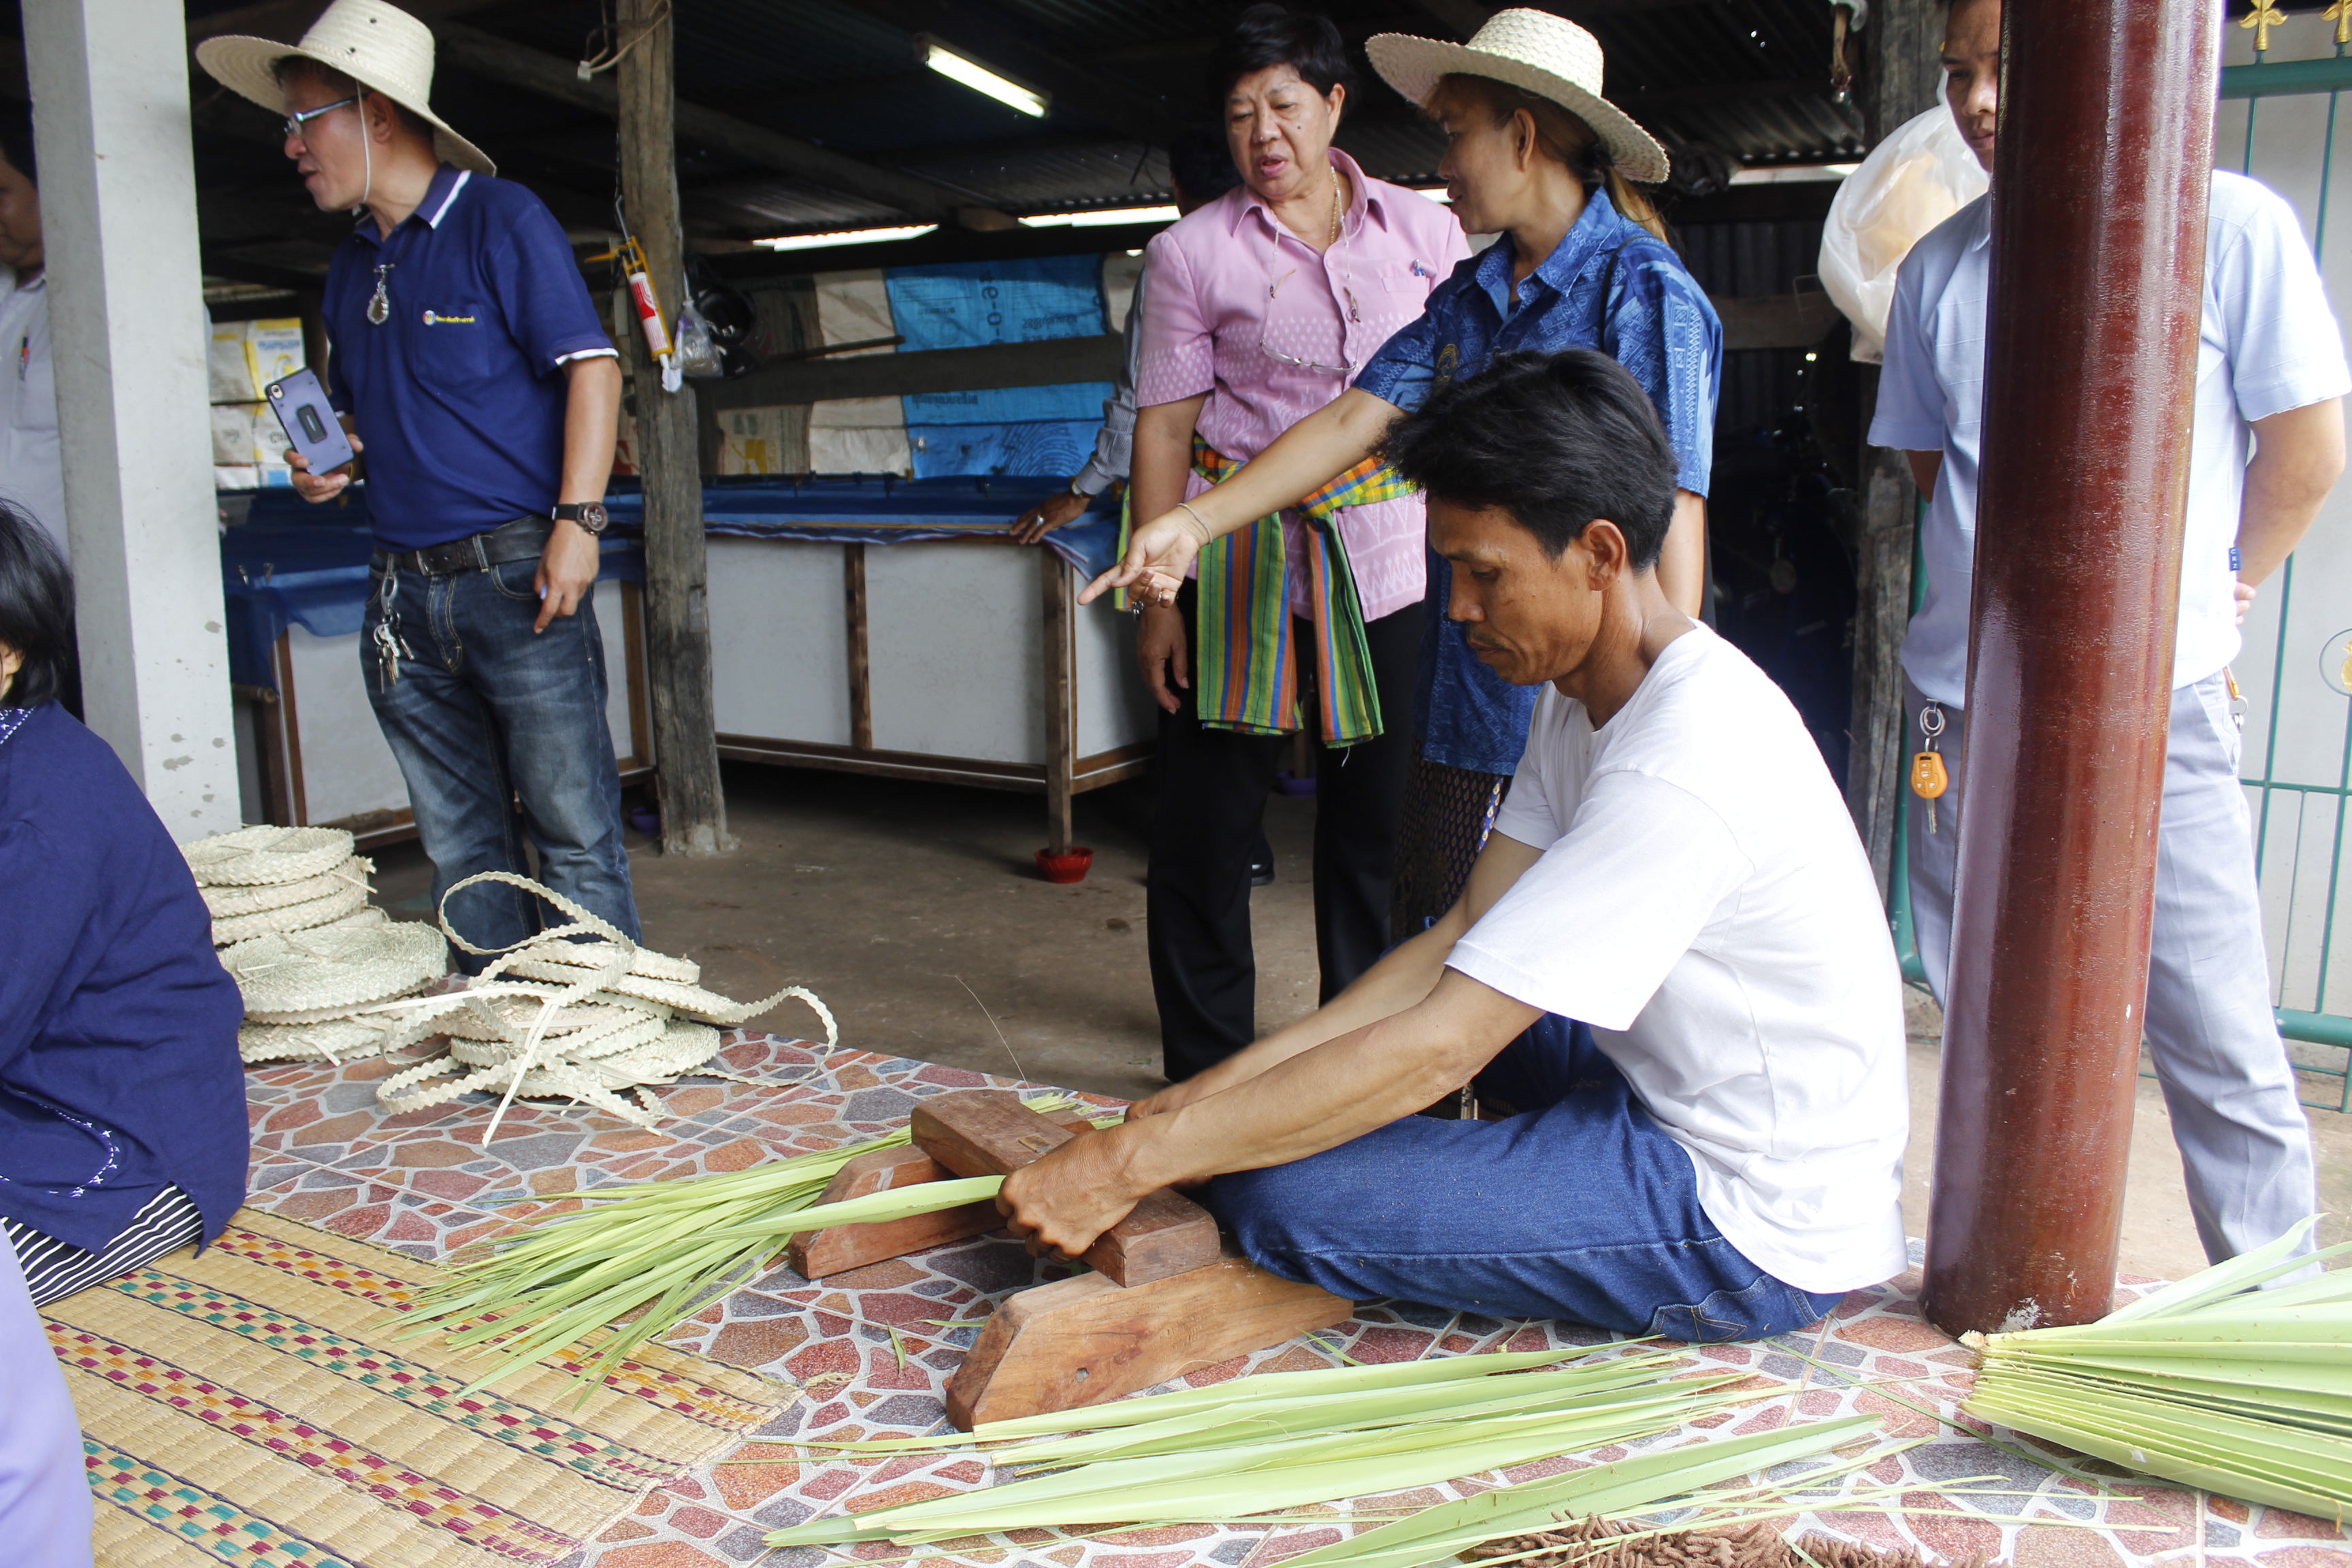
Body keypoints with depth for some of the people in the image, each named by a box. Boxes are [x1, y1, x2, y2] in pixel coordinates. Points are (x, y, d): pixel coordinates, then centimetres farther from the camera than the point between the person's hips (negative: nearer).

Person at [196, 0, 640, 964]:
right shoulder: (352, 264, 19)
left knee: (573, 831, -4)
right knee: (461, 846, 11)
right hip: (404, 589, 7)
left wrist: (576, 523, -17)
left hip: (514, 574, -7)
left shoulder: (501, 220, -2)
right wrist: (331, 460, 6)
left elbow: (591, 368, -8)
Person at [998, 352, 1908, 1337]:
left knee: (1278, 1197, -18)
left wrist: (1134, 1161, -24)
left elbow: (1435, 1049, -30)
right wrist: (1213, 1089, -5)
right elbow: (1465, 934, 1)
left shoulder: (1679, 772, -30)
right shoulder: (1585, 693, 2)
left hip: (1756, 1232, -9)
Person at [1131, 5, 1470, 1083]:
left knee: (1378, 818, 7)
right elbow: (1164, 427, 0)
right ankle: (1205, 1074, 16)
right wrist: (1158, 594, -5)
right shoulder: (1191, 252, 3)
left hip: (1390, 554, 2)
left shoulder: (1423, 230, 9)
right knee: (1206, 822, 0)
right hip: (1240, 561, -1)